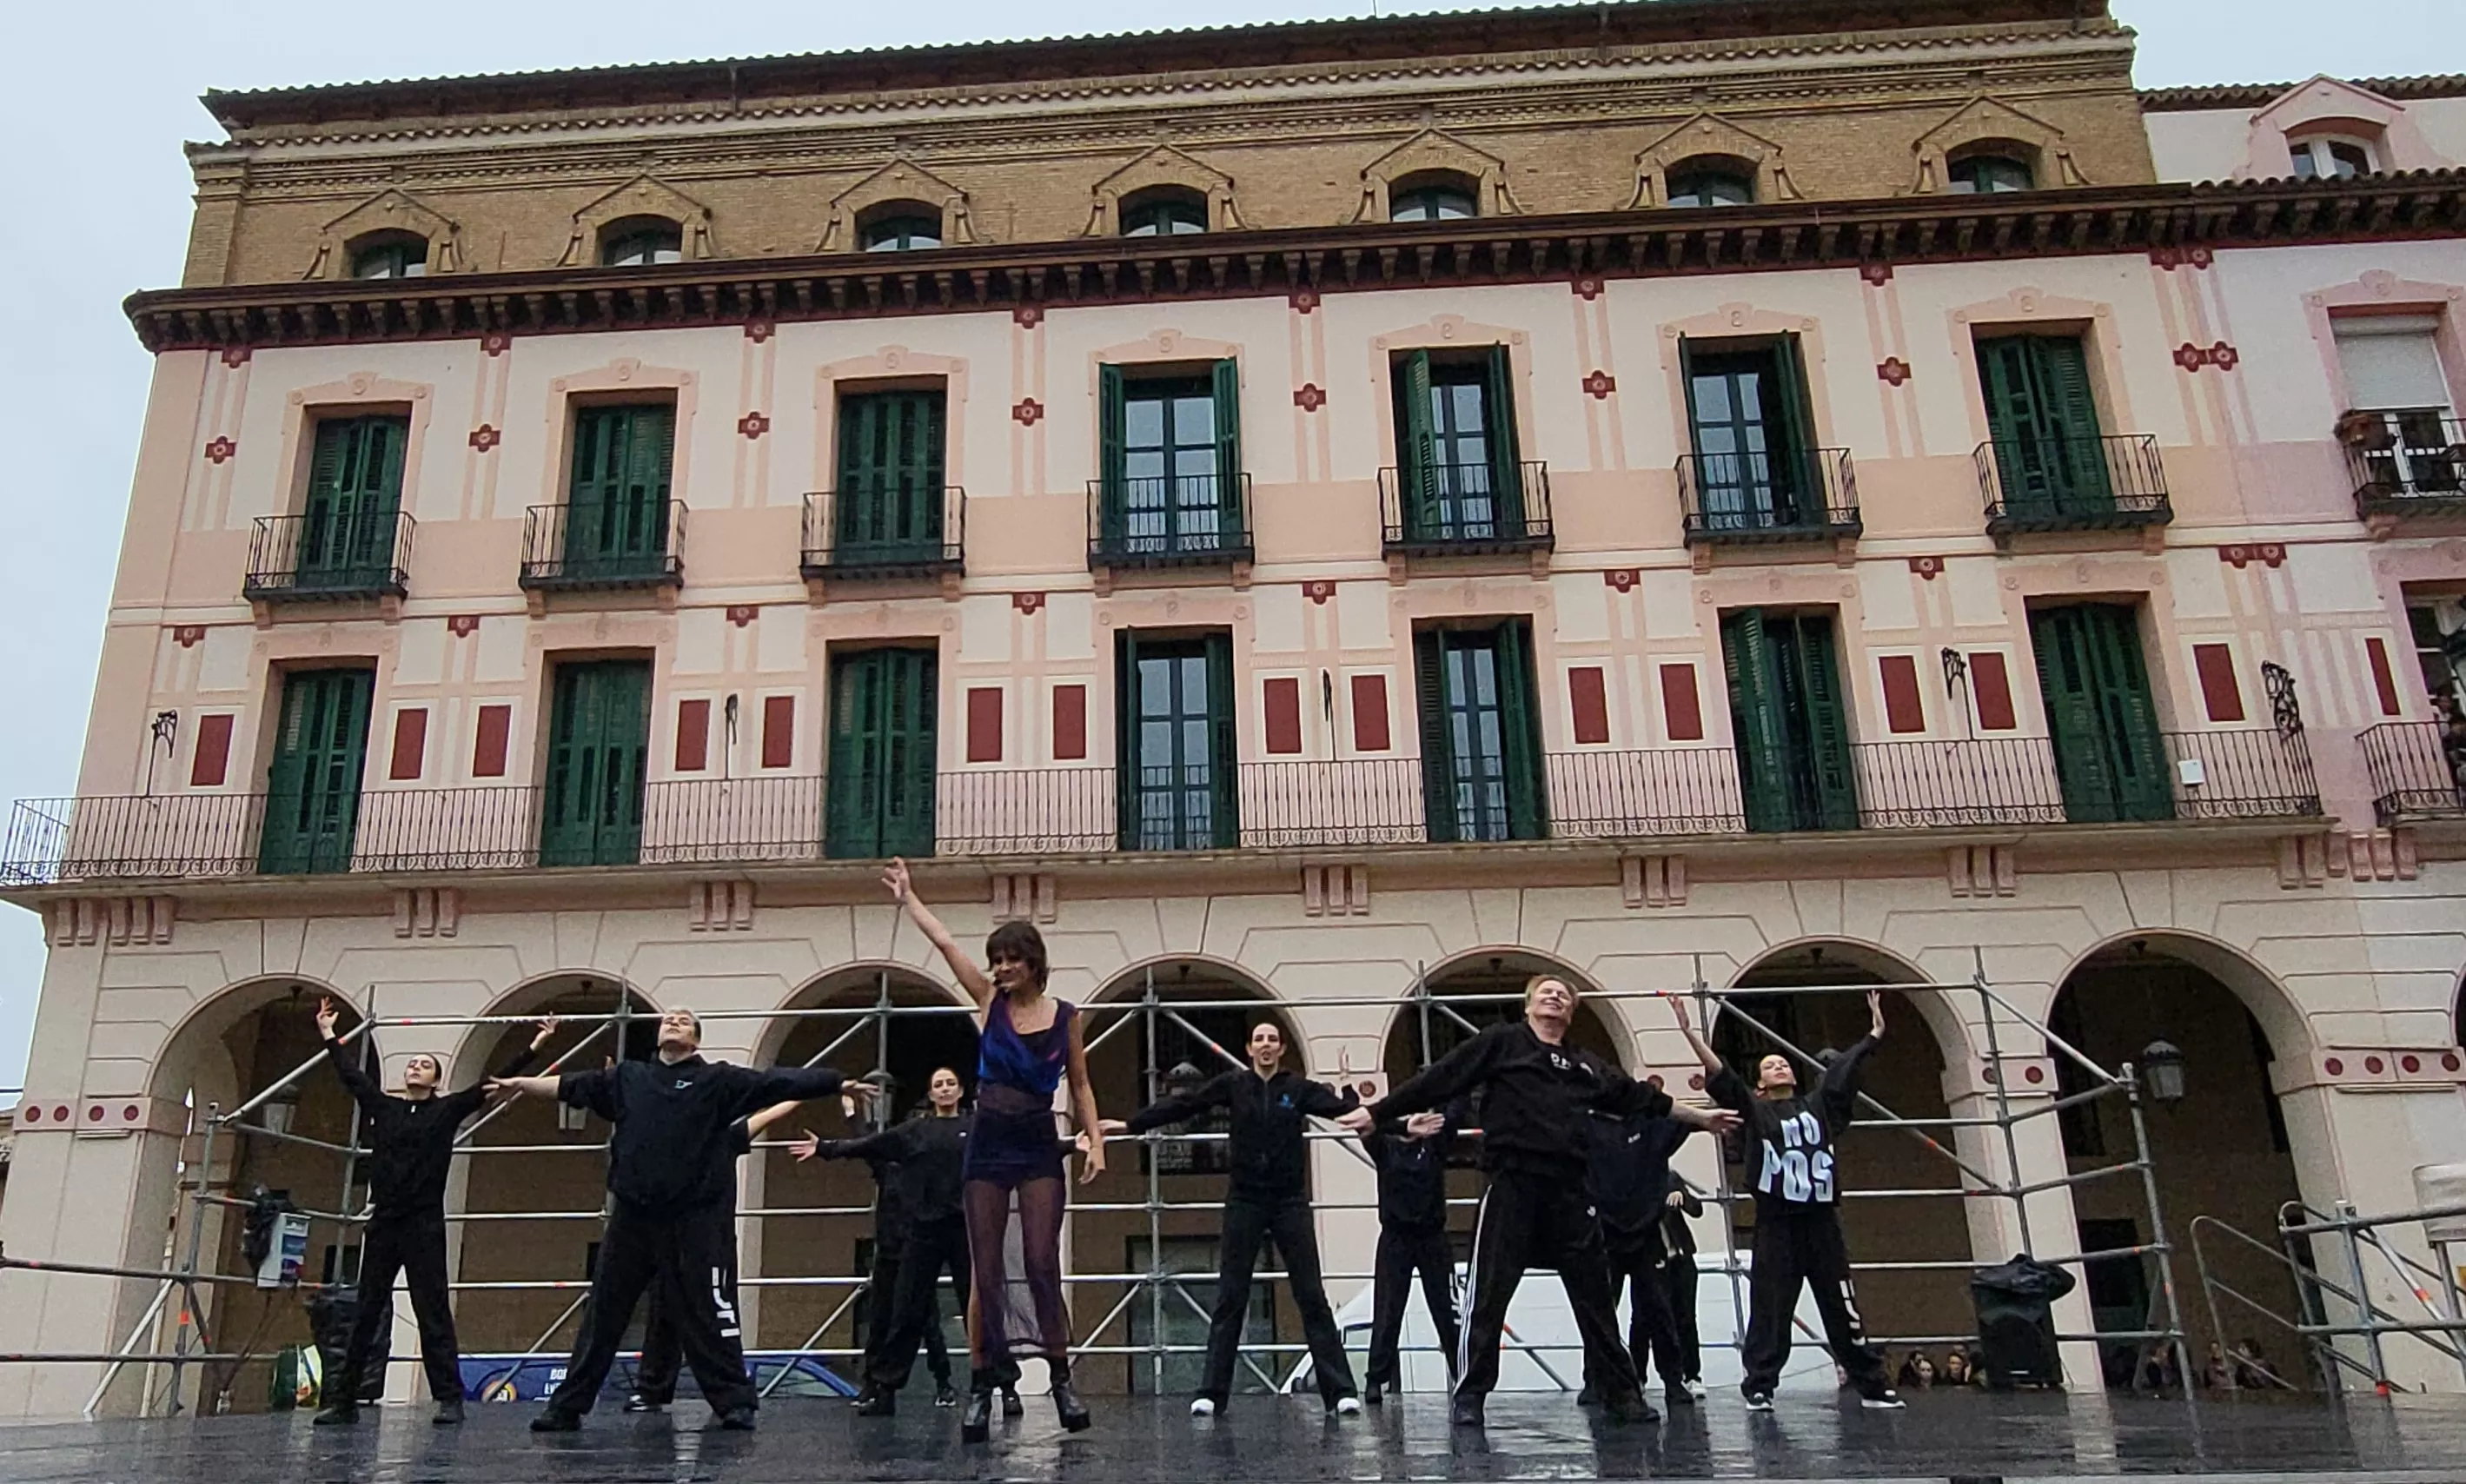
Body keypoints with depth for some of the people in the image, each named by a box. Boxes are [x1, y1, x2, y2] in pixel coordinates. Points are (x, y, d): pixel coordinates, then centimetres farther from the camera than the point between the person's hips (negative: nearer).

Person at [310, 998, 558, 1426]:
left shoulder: (447, 1110, 4)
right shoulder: (382, 1106, 12)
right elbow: (352, 1075, 21)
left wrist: (534, 1047, -6)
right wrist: (329, 1036, 28)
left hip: (425, 1225, -3)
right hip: (382, 1222, 3)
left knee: (433, 1313, -3)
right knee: (365, 1313, 9)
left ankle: (449, 1399, -4)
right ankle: (343, 1399, 15)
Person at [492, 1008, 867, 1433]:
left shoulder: (717, 1079, 3)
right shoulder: (628, 1076, 14)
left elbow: (777, 1082, -3)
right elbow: (571, 1086, 22)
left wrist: (840, 1083, -9)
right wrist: (520, 1083, 23)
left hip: (695, 1220, -3)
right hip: (631, 1216, 4)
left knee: (706, 1314, -1)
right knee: (602, 1314, 11)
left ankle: (735, 1404, 9)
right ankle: (567, 1406, 22)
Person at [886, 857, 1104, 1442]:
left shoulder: (1066, 1015, 0)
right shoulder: (988, 1000, 1)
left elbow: (1079, 1086, 7)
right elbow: (944, 942, -1)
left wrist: (1095, 1139, -2)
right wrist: (907, 898, 2)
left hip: (1039, 1147, -1)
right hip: (988, 1145, 1)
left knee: (1042, 1266, -5)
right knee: (985, 1273, 2)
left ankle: (1062, 1381, 8)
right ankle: (982, 1388, 10)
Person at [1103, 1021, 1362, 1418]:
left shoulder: (1299, 1088, 1)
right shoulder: (1233, 1085, 1)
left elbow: (1341, 1107, -12)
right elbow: (1181, 1104, -2)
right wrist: (1130, 1124, -6)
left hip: (1291, 1202, 0)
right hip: (1245, 1202, 0)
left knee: (1312, 1297, -1)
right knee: (1230, 1299, 2)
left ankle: (1340, 1392, 1)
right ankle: (1211, 1393, 6)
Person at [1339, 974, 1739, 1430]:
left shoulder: (1587, 1066, 19)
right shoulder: (1500, 1042, 6)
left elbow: (1640, 1096, 28)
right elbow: (1438, 1080, 0)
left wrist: (1696, 1115, 32)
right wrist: (1377, 1112, -3)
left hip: (1568, 1189, 4)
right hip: (1511, 1186, -4)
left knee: (1594, 1293, 10)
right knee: (1489, 1294, -3)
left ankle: (1622, 1392, 22)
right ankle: (1469, 1395, 7)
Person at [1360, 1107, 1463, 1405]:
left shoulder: (1435, 1143, 2)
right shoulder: (1384, 1146, -2)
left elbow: (1455, 1116, -11)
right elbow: (1370, 1127, -23)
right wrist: (1404, 1128, -41)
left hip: (1433, 1238, 1)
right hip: (1394, 1240, -1)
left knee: (1447, 1313, 6)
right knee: (1386, 1316, -1)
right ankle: (1377, 1383, 4)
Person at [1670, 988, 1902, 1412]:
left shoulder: (1819, 1106, 15)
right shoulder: (1755, 1109, 7)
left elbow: (1844, 1069, 18)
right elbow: (1720, 1074, -2)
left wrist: (1875, 1031, 20)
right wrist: (1689, 1031, -11)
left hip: (1821, 1220, 3)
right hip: (1776, 1224, -2)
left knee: (1842, 1307, 7)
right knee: (1770, 1310, -3)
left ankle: (1873, 1385, 15)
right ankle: (1759, 1388, 2)